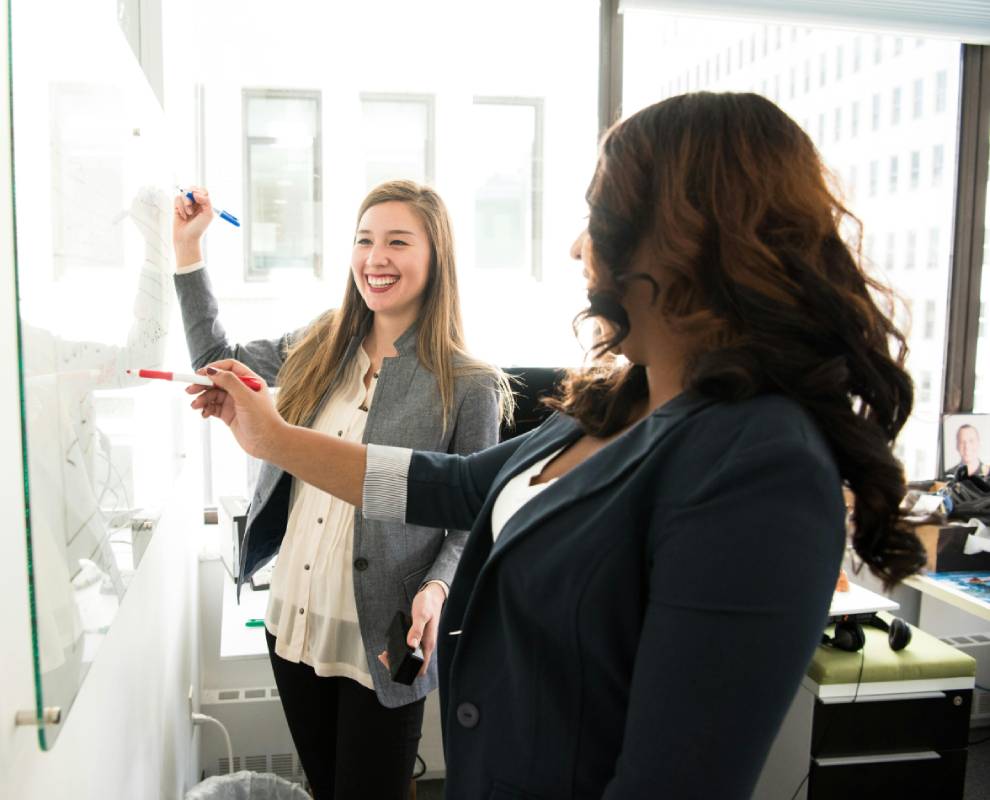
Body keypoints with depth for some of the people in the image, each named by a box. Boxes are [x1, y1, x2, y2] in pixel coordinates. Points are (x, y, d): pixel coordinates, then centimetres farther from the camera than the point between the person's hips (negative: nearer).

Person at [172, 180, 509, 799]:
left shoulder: (468, 385, -12)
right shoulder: (317, 351, 2)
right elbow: (218, 360, 15)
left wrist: (437, 587, -24)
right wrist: (188, 247, 11)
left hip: (382, 646, -5)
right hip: (293, 627, 5)